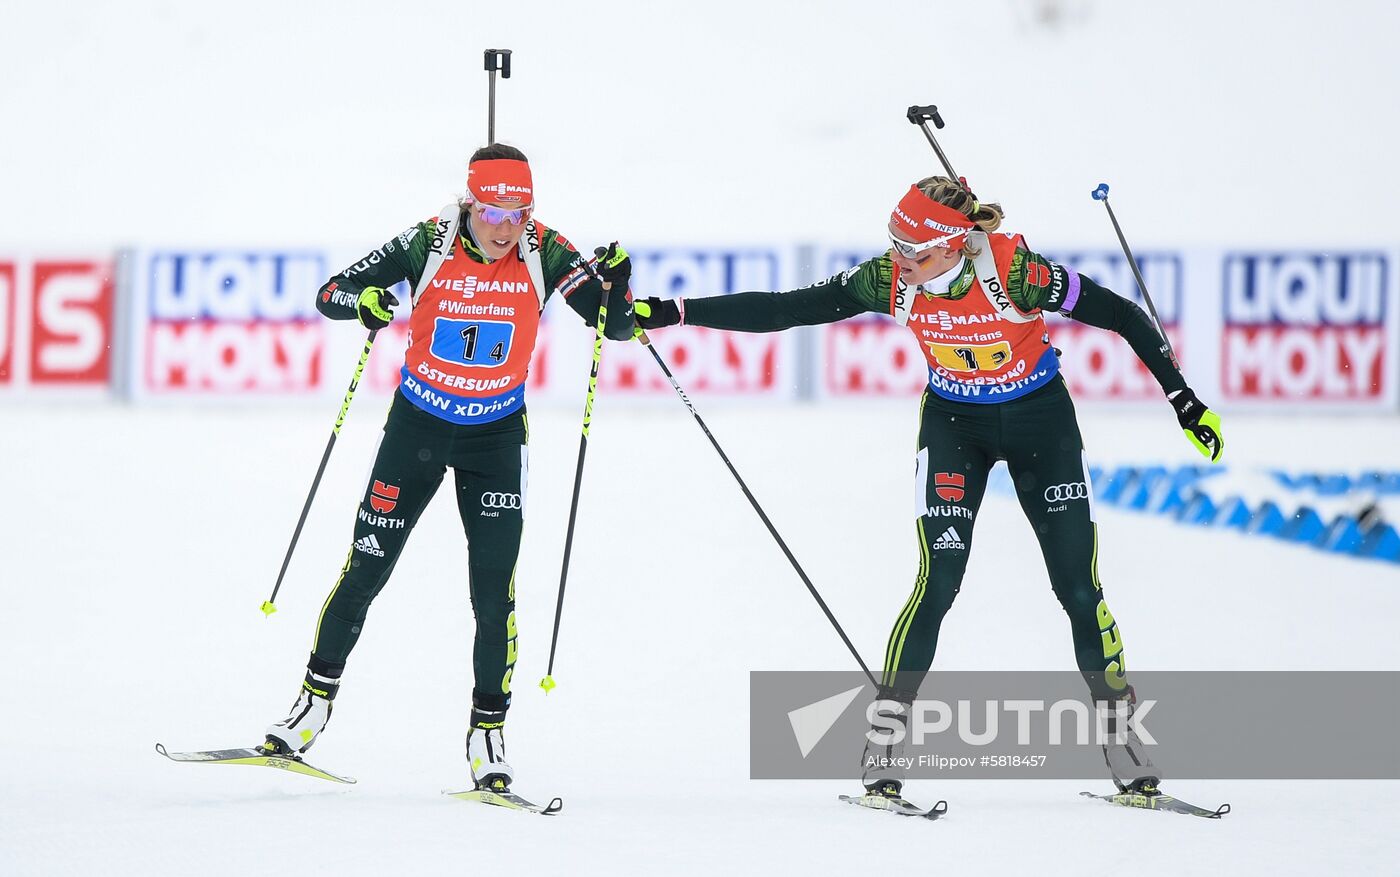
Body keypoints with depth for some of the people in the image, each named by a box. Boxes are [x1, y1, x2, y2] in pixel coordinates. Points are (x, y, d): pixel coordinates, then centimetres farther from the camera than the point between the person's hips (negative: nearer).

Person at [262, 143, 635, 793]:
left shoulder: (545, 253, -14)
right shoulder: (428, 244, -16)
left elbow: (615, 326, -12)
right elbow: (329, 294, -11)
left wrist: (616, 288, -34)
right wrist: (362, 302, -34)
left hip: (497, 435, 0)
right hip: (418, 423, 0)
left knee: (494, 588, -6)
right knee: (366, 568, 2)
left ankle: (488, 731, 6)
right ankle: (316, 700, 19)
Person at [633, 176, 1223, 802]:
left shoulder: (1015, 272, -30)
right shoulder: (890, 280, -21)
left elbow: (1120, 314, -21)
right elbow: (782, 309, -16)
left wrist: (1183, 399, -21)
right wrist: (667, 314, -21)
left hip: (1041, 422, -1)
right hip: (953, 421, 1)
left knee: (1079, 588, -3)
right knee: (938, 583, -13)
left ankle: (1119, 727, 14)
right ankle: (884, 734, -4)